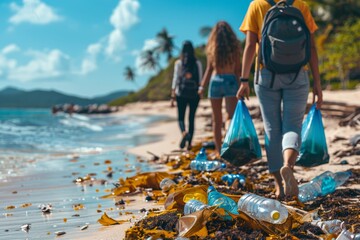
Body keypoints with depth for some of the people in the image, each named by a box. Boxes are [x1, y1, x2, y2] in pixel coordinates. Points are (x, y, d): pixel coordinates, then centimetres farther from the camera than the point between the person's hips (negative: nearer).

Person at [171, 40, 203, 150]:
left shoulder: (178, 63, -3)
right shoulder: (198, 63, 1)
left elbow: (175, 79, -4)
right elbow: (200, 80, 2)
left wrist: (173, 96, -1)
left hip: (181, 94, -1)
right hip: (194, 94, 1)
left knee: (181, 117, 8)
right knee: (192, 118, 9)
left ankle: (184, 132, -23)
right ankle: (189, 143, 7)